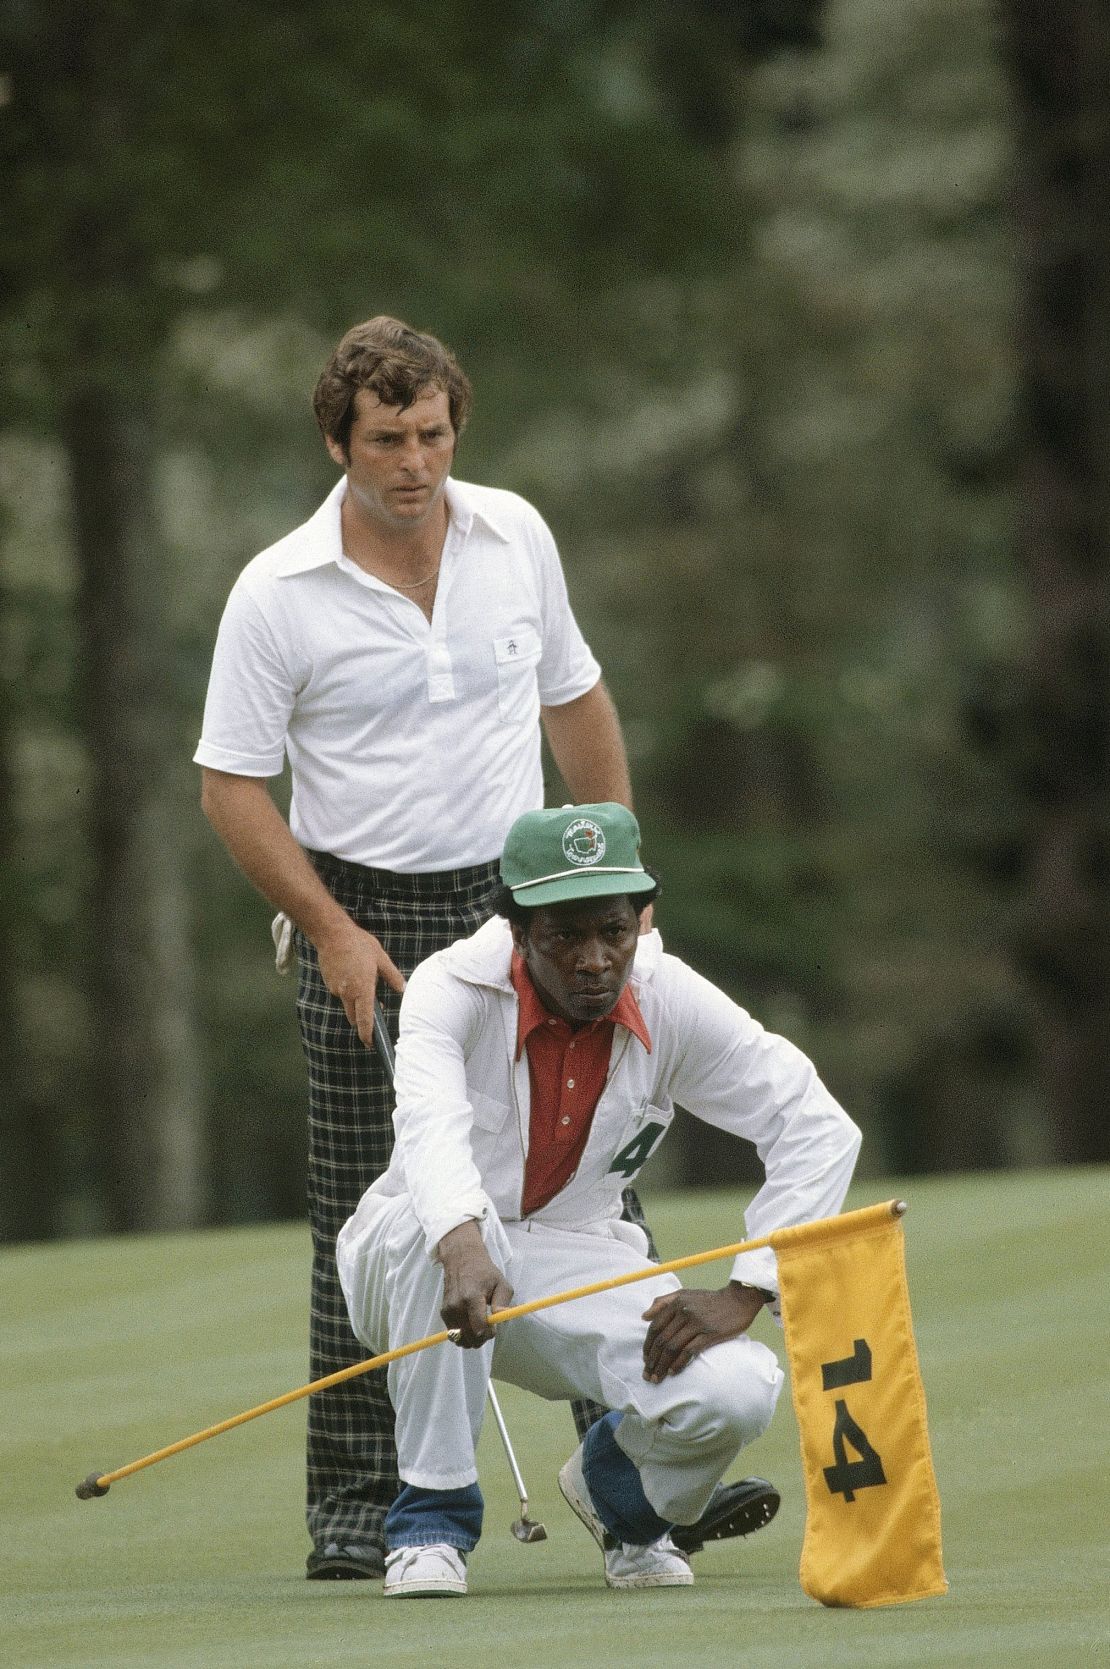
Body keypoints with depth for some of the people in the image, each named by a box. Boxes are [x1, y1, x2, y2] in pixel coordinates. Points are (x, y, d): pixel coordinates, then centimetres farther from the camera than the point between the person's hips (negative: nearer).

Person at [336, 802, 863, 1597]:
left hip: (575, 1272, 2)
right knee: (453, 1225, -40)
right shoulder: (454, 988, -20)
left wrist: (746, 1295, -20)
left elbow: (819, 1130, -10)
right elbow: (432, 1128, -40)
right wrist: (463, 1251, -61)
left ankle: (618, 1481, 12)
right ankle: (434, 1516, -21)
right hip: (409, 1259, -2)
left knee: (738, 1390, -26)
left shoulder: (673, 1003, -11)